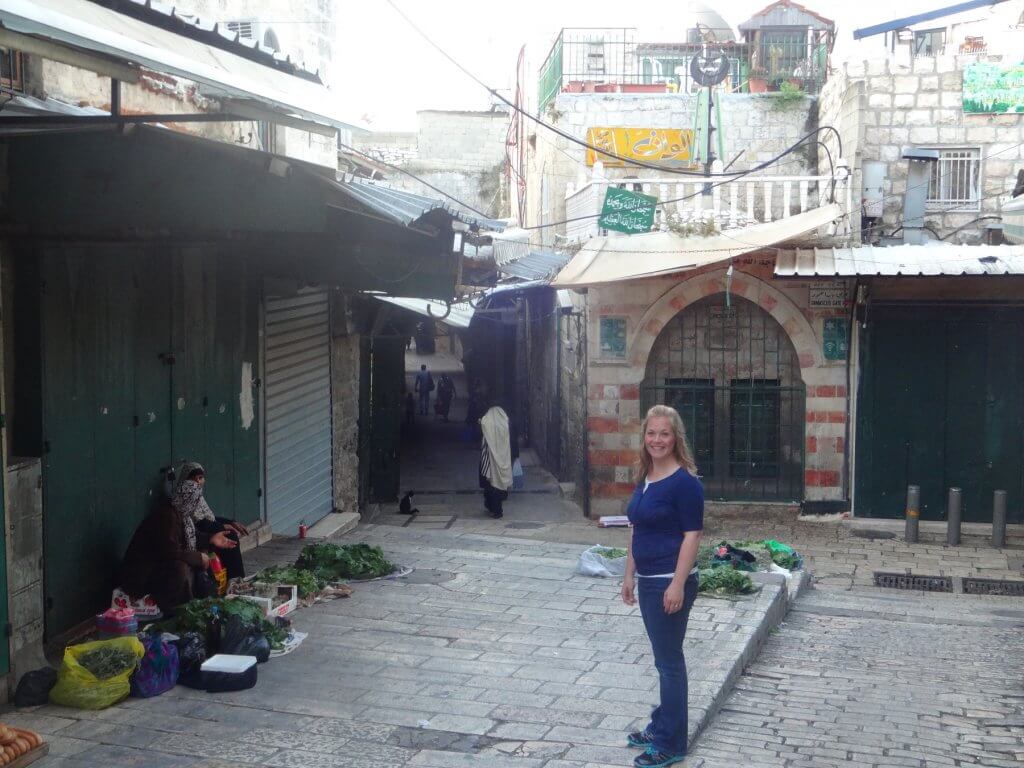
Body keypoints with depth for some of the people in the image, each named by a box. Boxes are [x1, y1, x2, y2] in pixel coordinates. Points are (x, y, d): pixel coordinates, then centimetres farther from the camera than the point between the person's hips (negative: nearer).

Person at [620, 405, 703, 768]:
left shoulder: (684, 481, -14)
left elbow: (691, 535, -17)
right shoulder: (644, 477, 10)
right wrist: (629, 575, 15)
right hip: (647, 581, 8)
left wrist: (678, 585, -21)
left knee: (669, 659, 0)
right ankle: (661, 725, 30)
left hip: (670, 582, -8)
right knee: (663, 657, 18)